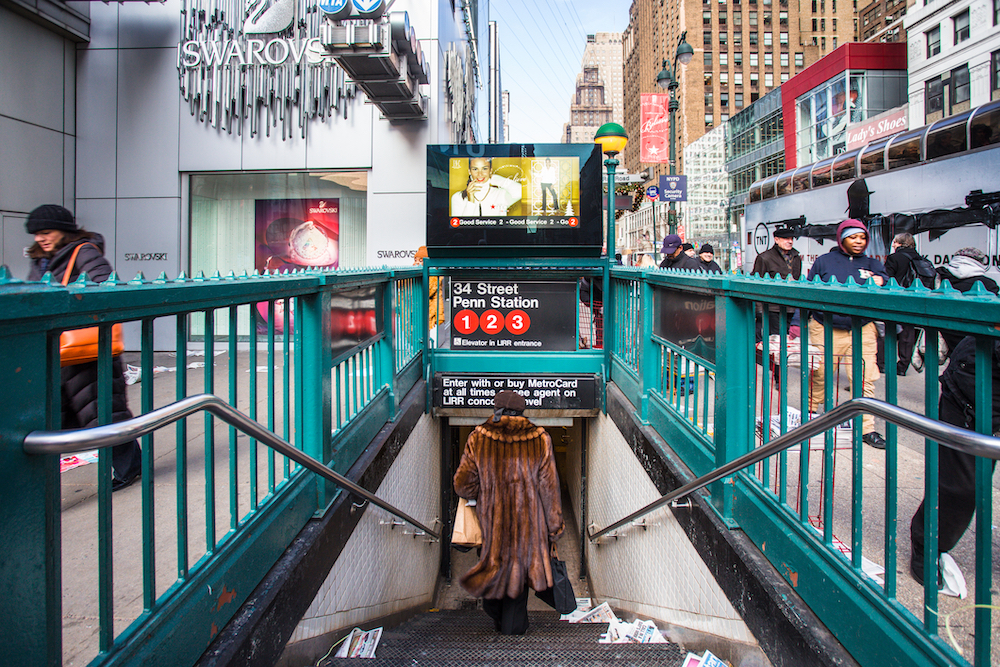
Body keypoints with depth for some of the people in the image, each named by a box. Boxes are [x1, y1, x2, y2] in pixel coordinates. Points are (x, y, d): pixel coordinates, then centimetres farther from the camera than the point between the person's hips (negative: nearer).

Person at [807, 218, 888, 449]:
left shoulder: (873, 264, 13)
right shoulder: (824, 261, 7)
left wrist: (880, 284, -16)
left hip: (862, 331, 2)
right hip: (825, 329, -1)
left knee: (865, 379, -4)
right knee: (819, 376, 7)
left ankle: (866, 428, 6)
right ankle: (808, 415, 30)